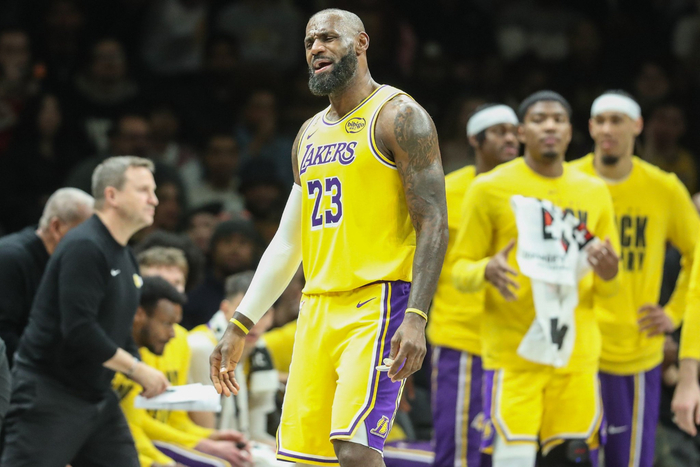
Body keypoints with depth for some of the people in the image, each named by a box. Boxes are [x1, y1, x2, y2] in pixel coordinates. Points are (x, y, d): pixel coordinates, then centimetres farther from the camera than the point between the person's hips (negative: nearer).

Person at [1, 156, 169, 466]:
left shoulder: (126, 258, 14)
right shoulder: (84, 248, -16)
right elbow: (79, 330, -24)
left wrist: (145, 378, 3)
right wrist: (137, 369, -16)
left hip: (97, 395, 9)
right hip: (48, 393, -9)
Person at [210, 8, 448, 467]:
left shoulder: (398, 116, -4)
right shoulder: (310, 134, 20)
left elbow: (434, 224, -12)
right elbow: (288, 241, 24)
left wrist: (416, 318, -23)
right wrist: (240, 326, 19)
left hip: (378, 302, -8)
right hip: (318, 308, 8)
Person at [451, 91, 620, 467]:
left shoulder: (594, 192, 10)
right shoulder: (490, 188, -1)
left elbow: (607, 287, 17)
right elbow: (459, 268, 2)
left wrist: (608, 274, -7)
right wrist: (487, 272, -21)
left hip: (576, 353, 4)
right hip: (513, 353, -4)